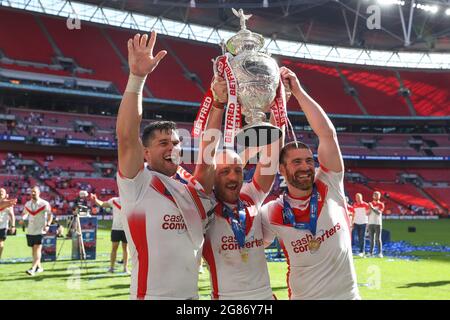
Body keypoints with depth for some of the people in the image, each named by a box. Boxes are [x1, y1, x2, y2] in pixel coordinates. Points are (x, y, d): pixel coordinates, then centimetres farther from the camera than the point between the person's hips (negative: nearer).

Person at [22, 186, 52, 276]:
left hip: (40, 230, -6)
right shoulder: (28, 204, 8)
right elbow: (25, 213, 20)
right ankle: (39, 267, 24)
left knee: (37, 248, -14)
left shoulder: (44, 204, -7)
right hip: (30, 230, 6)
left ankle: (33, 268, -20)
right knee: (33, 249, 11)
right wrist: (22, 218, -3)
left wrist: (47, 225, -21)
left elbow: (50, 214, -7)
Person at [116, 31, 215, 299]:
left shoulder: (194, 185, 7)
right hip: (152, 295, -6)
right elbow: (126, 136, -21)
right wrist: (137, 77, -27)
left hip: (191, 294, 6)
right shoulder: (138, 184, -9)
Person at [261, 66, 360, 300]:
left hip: (347, 295, 1)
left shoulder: (330, 186, -8)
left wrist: (298, 91, -20)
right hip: (303, 296, -1)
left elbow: (327, 133, -17)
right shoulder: (273, 214, -9)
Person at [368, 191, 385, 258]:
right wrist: (369, 208, -7)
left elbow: (379, 213, -13)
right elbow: (367, 213, 11)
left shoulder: (381, 204, 1)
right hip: (371, 223, 4)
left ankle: (380, 253, -9)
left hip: (378, 223, -4)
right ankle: (371, 252, 8)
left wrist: (372, 208, -21)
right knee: (371, 239, 5)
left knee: (378, 239, -7)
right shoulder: (370, 204, 13)